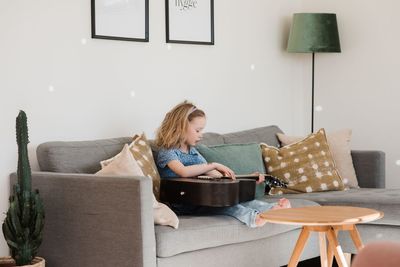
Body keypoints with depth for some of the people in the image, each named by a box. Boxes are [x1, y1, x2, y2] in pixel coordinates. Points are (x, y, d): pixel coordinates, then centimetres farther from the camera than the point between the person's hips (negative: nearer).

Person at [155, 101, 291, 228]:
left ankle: (271, 208, -37)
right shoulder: (167, 152, -5)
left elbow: (217, 175, 18)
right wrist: (214, 165, -21)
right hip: (182, 206, -7)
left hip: (200, 199, 7)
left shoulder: (193, 151, 21)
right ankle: (252, 216, -52)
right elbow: (183, 172, -26)